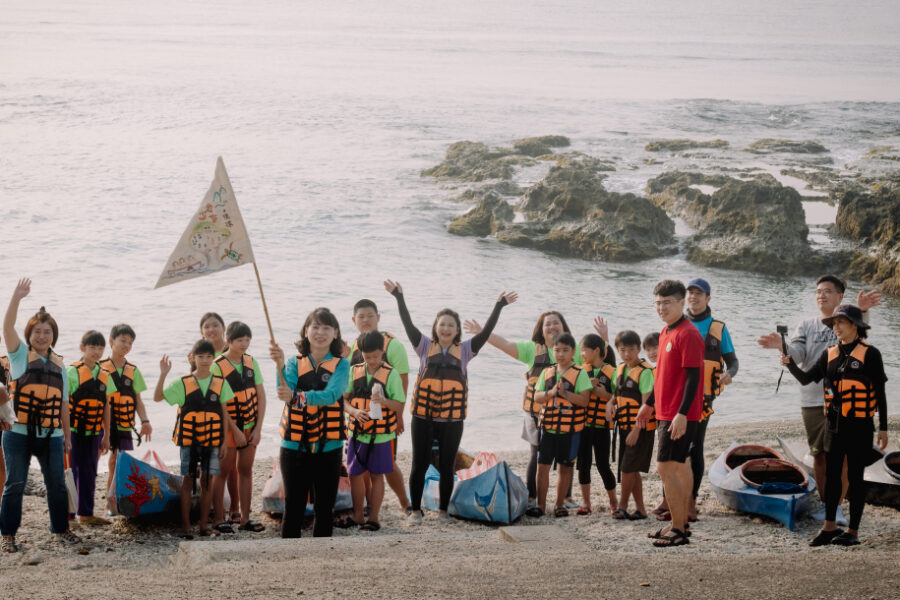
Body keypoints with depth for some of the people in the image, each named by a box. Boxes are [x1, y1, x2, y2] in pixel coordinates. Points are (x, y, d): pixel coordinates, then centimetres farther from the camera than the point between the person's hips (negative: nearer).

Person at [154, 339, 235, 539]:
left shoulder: (220, 384, 3)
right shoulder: (183, 384, -1)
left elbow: (224, 413, 6)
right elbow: (157, 397, -7)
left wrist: (224, 441, 4)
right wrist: (163, 374, -19)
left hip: (212, 440, 1)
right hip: (189, 440, -1)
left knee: (207, 480, 5)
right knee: (188, 480, 3)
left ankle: (204, 524, 14)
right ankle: (186, 525, 8)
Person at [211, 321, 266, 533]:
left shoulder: (251, 362, 3)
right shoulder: (217, 366, -11)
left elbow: (261, 396, 4)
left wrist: (258, 428, -3)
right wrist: (236, 431, -14)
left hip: (250, 426, 5)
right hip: (228, 426, -5)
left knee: (246, 470, 9)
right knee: (223, 471, 0)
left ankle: (245, 519, 14)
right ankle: (219, 520, 5)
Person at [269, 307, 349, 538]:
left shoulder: (341, 365, 0)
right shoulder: (294, 363, 3)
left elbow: (331, 395, -20)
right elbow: (286, 391, -16)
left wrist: (296, 397, -36)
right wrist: (281, 366, -34)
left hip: (328, 447, 0)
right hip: (295, 445, 0)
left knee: (325, 508, 7)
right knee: (293, 507, 2)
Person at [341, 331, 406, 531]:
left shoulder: (391, 374, -5)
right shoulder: (354, 371, 4)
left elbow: (399, 406, -6)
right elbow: (344, 398, 4)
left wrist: (383, 401, -25)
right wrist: (354, 411, -15)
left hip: (381, 435, -3)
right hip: (357, 433, 3)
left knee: (376, 476, 5)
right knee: (355, 475, 10)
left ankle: (373, 518, 14)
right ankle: (358, 515, 24)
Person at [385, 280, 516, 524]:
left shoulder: (465, 350, 6)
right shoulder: (425, 346, 3)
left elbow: (486, 332, -3)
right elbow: (408, 324, -7)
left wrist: (499, 307, -13)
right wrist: (399, 298, -19)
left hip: (452, 419, 1)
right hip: (423, 416, -1)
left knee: (447, 467, 8)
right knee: (419, 465, 4)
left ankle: (443, 510, 21)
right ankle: (416, 510, 15)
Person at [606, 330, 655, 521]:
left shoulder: (645, 372, -14)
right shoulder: (620, 369, 9)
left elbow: (646, 404, -17)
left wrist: (636, 430, -21)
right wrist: (610, 403, -1)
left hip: (640, 427, -8)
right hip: (625, 426, 8)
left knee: (628, 468, -5)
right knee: (631, 470, 11)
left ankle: (622, 505, 9)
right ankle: (640, 508, 18)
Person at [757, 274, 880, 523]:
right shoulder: (807, 325, 13)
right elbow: (797, 355, -1)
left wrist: (861, 311, -45)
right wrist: (782, 346, -24)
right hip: (812, 400, 4)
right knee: (818, 455, 9)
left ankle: (837, 506, -2)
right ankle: (825, 505, 20)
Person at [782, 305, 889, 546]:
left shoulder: (870, 354, -5)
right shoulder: (830, 354, 9)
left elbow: (880, 393, -3)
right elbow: (806, 378, 5)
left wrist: (883, 428, -5)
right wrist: (790, 364, -15)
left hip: (859, 426, -5)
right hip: (834, 424, 5)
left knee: (855, 477, 1)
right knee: (831, 475, 10)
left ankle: (853, 531, 9)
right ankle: (830, 526, 20)